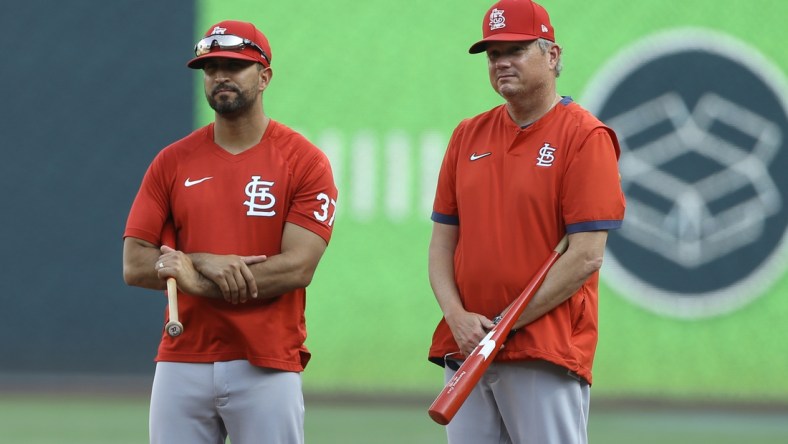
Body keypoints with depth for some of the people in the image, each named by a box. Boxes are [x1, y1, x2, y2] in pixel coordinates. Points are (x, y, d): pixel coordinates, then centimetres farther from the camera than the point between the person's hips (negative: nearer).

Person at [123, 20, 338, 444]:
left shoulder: (305, 161, -1)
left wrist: (196, 283, -13)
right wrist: (205, 263, -14)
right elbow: (134, 266, 3)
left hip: (267, 365, -3)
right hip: (182, 363, 3)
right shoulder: (173, 162, 9)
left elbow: (297, 268, -11)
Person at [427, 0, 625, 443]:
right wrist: (458, 317, -4)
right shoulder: (468, 136, 15)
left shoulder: (585, 136, -4)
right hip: (466, 353, 6)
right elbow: (443, 241, 14)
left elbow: (586, 257, -11)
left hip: (546, 356, -6)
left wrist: (507, 323, -12)